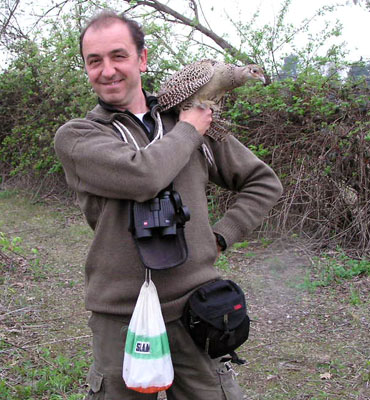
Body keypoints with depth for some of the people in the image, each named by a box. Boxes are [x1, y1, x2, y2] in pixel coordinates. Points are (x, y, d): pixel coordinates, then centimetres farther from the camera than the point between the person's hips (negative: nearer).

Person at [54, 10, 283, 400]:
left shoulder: (193, 121, 9)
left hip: (196, 308, 3)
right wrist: (188, 131, -5)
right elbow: (141, 177, -22)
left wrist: (219, 236, 4)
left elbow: (263, 182, 17)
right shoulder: (74, 136, -2)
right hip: (121, 320, -2)